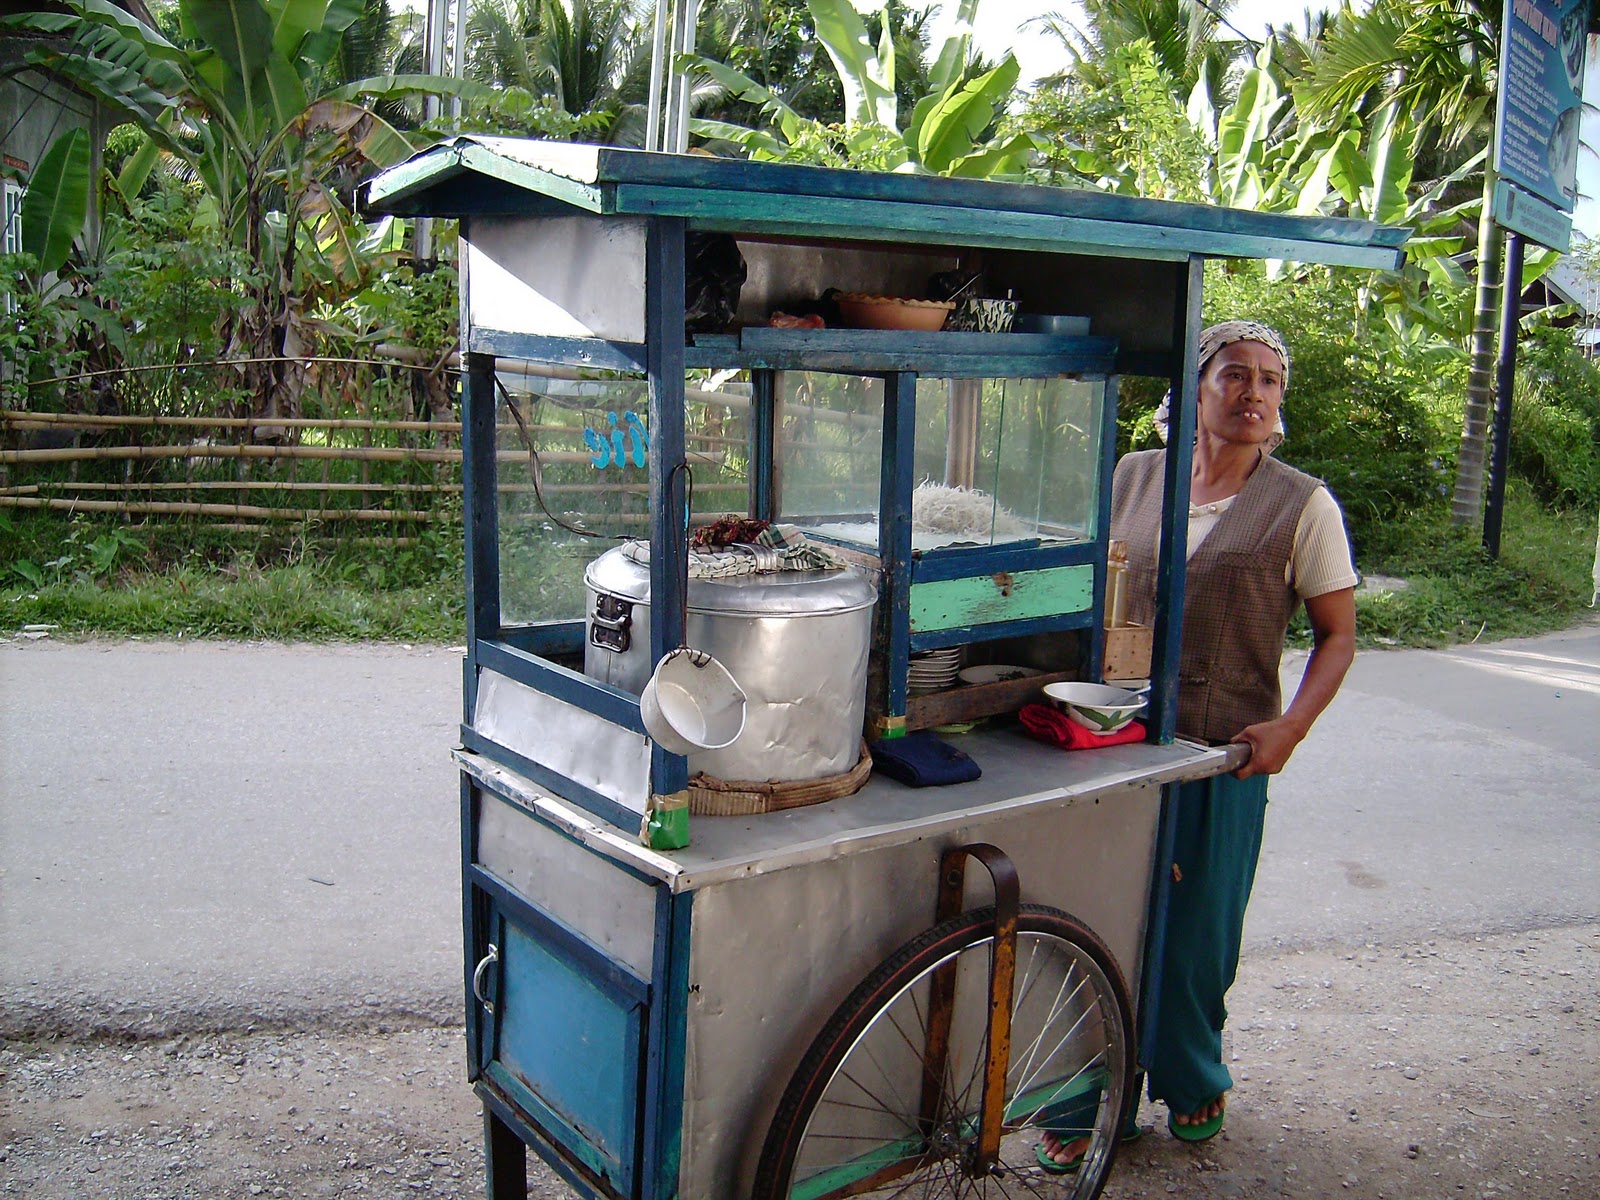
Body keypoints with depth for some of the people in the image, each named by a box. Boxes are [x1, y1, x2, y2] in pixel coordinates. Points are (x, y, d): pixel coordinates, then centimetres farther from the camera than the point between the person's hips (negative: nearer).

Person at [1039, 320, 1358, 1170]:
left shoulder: (1301, 505, -2)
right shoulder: (1132, 477, 6)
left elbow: (1337, 635, 1)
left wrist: (1290, 726, -14)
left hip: (1221, 751, -2)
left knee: (1194, 930, 9)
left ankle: (1193, 1083, 36)